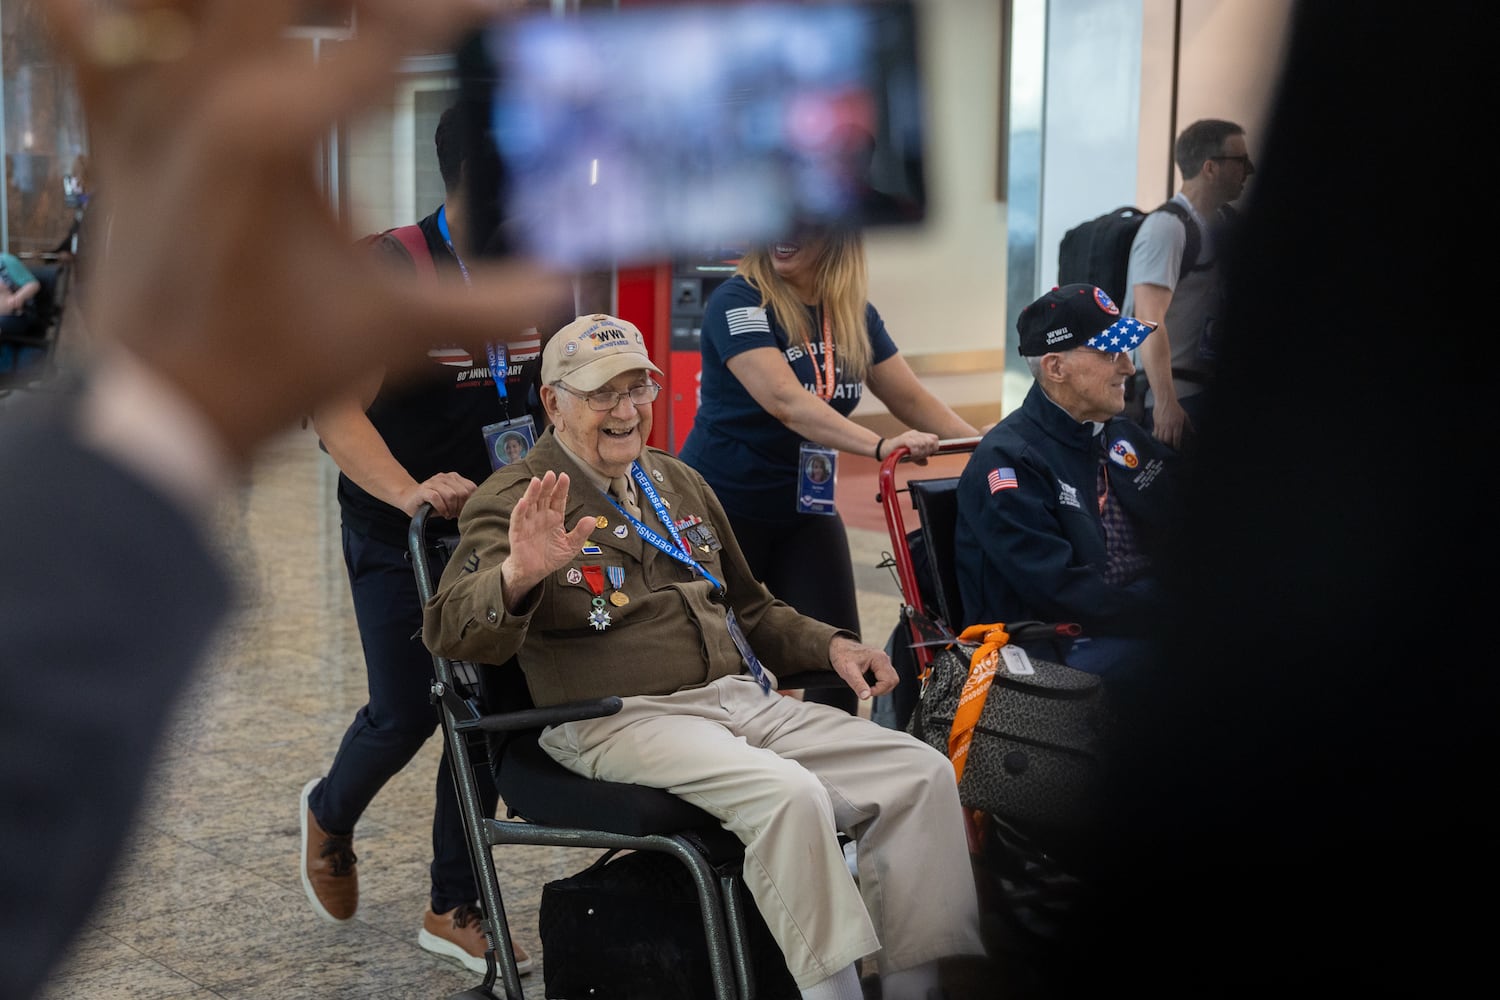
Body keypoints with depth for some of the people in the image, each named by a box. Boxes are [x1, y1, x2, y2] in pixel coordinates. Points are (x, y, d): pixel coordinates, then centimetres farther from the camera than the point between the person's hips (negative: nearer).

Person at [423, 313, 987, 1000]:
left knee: (921, 772, -7)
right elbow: (451, 631, -17)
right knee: (789, 793, -33)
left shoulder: (679, 483, 21)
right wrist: (518, 575, -37)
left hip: (745, 699, 7)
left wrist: (831, 645, 15)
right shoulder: (517, 500, -1)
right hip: (621, 720, -7)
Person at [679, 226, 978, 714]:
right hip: (723, 508, -5)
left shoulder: (854, 315, 1)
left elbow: (913, 401, 5)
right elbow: (785, 401, -32)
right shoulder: (737, 302, -18)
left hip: (806, 508, 5)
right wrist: (881, 445, -44)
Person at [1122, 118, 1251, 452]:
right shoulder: (1167, 228, -15)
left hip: (1204, 387, 8)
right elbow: (1149, 320, -24)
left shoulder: (1224, 221, 12)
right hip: (1172, 397, -8)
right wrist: (1165, 403, -29)